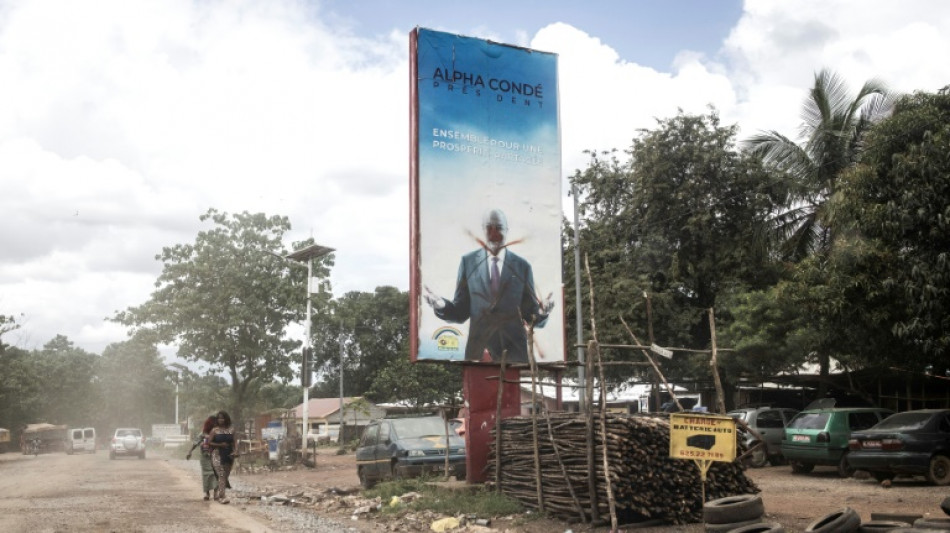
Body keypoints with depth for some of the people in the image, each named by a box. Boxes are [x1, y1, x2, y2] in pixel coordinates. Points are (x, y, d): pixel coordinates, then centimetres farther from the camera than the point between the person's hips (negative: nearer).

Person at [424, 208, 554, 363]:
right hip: (477, 349, 0)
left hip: (513, 349, 0)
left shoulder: (522, 266, 7)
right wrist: (441, 305, -12)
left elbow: (530, 316, 8)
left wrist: (542, 312, -14)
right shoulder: (468, 262, 7)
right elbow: (460, 312, 8)